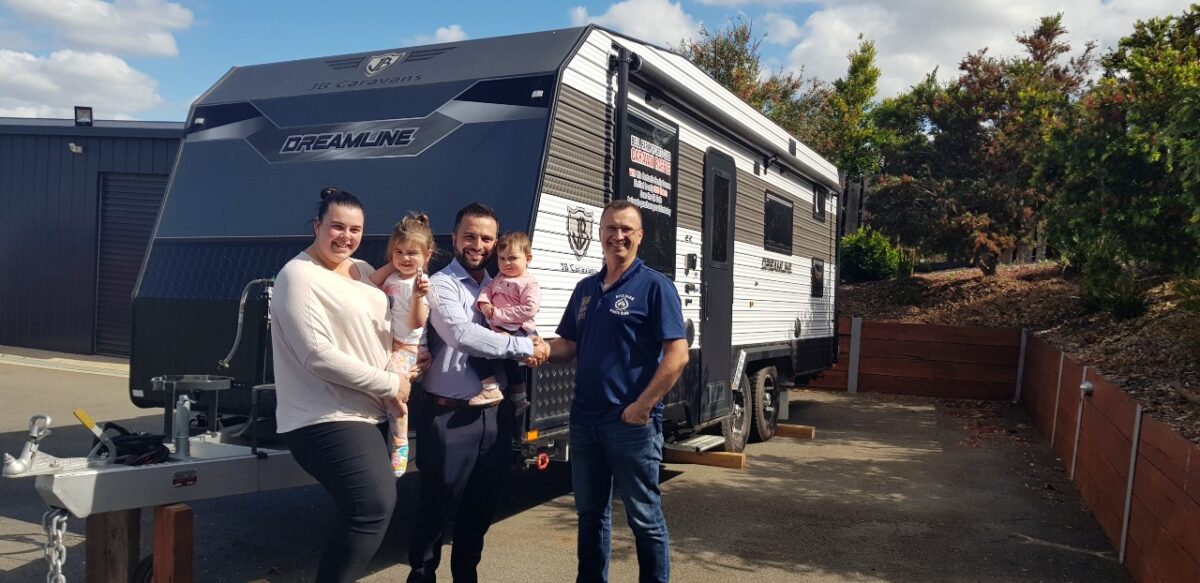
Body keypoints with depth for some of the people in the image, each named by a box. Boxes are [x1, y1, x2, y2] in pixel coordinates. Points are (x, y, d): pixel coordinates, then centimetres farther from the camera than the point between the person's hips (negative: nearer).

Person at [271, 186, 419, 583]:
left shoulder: (362, 271, 13)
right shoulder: (298, 276, -12)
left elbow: (384, 329, 24)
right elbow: (318, 356, -20)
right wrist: (388, 385, -16)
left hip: (371, 414, 9)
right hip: (327, 420, -9)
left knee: (364, 510, 13)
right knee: (375, 506, -20)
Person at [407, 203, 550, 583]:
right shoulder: (441, 284, -8)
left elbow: (522, 329, 12)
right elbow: (462, 335, -24)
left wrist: (531, 348, -12)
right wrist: (523, 346, -19)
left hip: (496, 414, 6)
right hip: (452, 416, -6)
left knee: (482, 507, 17)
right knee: (437, 506, 4)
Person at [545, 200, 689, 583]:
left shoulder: (654, 286, -7)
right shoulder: (585, 288, 12)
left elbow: (677, 354, -14)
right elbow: (569, 345, 18)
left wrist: (642, 407, -18)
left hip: (632, 422, -6)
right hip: (585, 419, 6)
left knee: (644, 517, 5)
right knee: (590, 512, 18)